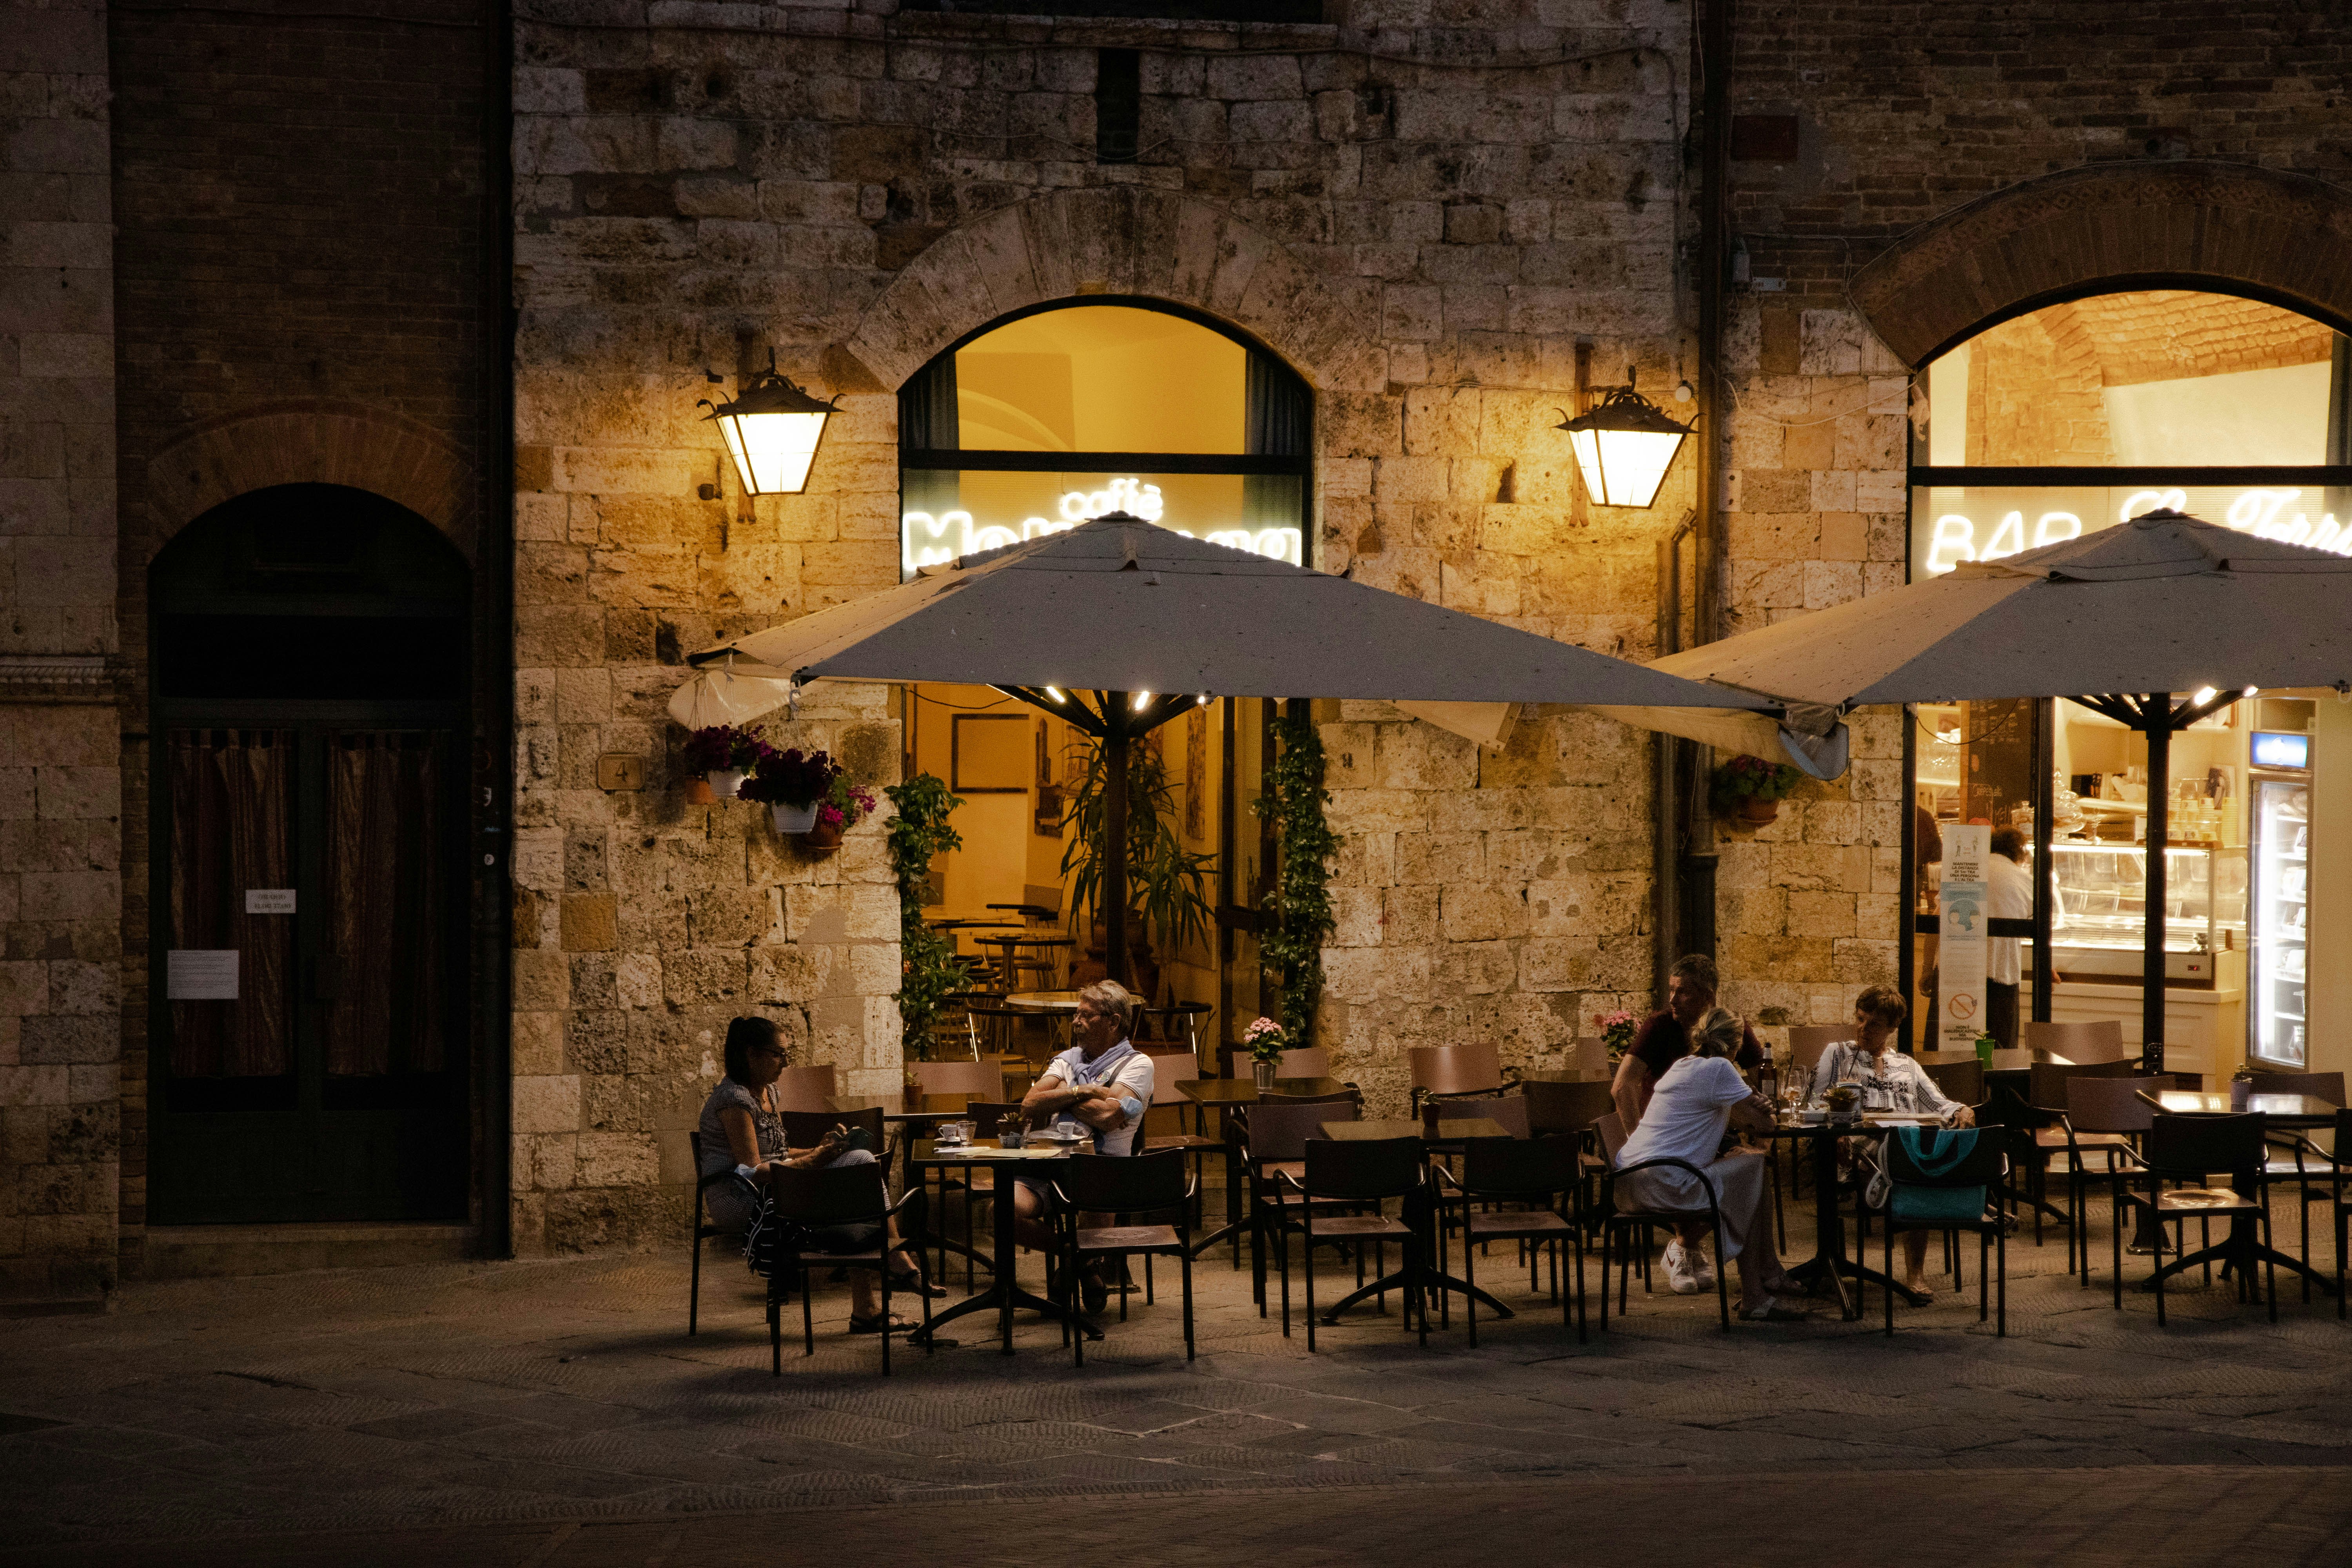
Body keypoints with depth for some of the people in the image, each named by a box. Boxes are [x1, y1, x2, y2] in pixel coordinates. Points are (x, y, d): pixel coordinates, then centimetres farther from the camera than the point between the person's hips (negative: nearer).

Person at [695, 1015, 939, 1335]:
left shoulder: (767, 1092, 16)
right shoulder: (734, 1099, -15)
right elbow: (754, 1172, -20)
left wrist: (820, 1150, 3)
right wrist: (816, 1159, -15)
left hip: (769, 1192, 9)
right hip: (741, 1203, -9)